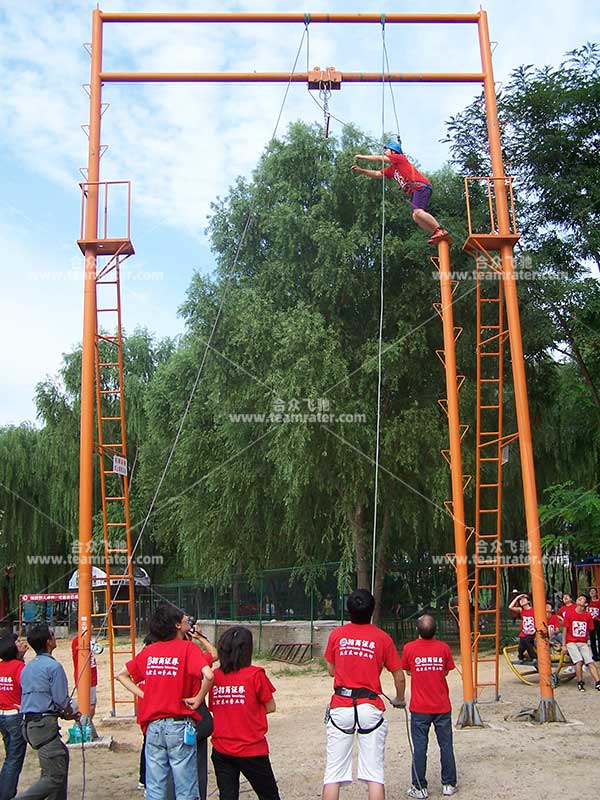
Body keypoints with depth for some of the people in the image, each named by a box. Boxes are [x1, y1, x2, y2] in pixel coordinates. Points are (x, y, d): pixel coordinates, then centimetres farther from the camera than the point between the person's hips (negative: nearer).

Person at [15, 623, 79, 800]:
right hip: (44, 724, -9)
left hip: (29, 724, 9)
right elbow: (62, 699, -11)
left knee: (62, 755, 22)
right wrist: (71, 714, 11)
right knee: (55, 777, -7)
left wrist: (64, 714, 19)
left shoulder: (27, 667, 14)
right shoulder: (53, 666, -11)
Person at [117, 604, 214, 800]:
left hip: (153, 726, 5)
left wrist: (143, 694, 8)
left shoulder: (149, 651, 5)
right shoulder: (188, 648, -11)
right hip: (179, 726, -4)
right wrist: (198, 699, -11)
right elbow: (208, 675, -27)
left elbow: (121, 675, 14)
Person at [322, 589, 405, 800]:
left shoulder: (337, 634, 2)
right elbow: (399, 676, 5)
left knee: (333, 773, 6)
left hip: (340, 707, 1)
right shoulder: (382, 638, -1)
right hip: (370, 708, -1)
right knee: (374, 774, 6)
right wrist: (399, 699, 24)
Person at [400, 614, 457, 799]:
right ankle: (449, 784, 20)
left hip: (419, 709, -1)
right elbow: (446, 671, 6)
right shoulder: (443, 647, -7)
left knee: (419, 747, 6)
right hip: (442, 707, 1)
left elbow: (407, 671, 5)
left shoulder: (409, 648, -10)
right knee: (446, 745, 11)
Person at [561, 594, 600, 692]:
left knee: (590, 662, -9)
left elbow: (588, 631, 12)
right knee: (579, 661, -18)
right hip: (571, 643, -3)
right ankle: (580, 683, -3)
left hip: (583, 643, 3)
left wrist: (587, 643, 12)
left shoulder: (588, 615, 3)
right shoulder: (569, 612, -4)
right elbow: (565, 629, -2)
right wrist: (564, 645, -3)